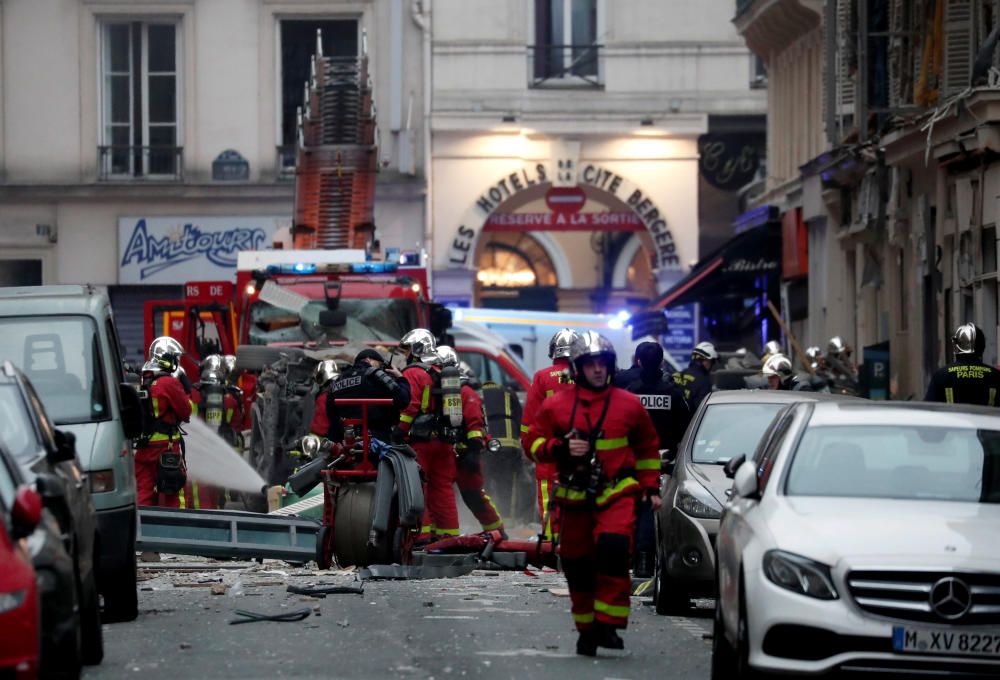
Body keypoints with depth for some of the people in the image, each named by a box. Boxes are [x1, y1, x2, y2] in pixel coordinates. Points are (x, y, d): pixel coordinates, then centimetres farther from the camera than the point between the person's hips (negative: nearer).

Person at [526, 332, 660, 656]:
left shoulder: (629, 405, 6)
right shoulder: (556, 405, 3)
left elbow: (647, 447, 18)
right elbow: (534, 442, 6)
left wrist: (651, 487, 13)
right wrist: (561, 449, -13)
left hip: (618, 494, -2)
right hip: (575, 497, 2)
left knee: (613, 550, -24)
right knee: (577, 565, 6)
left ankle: (608, 625, -18)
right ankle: (587, 629, 23)